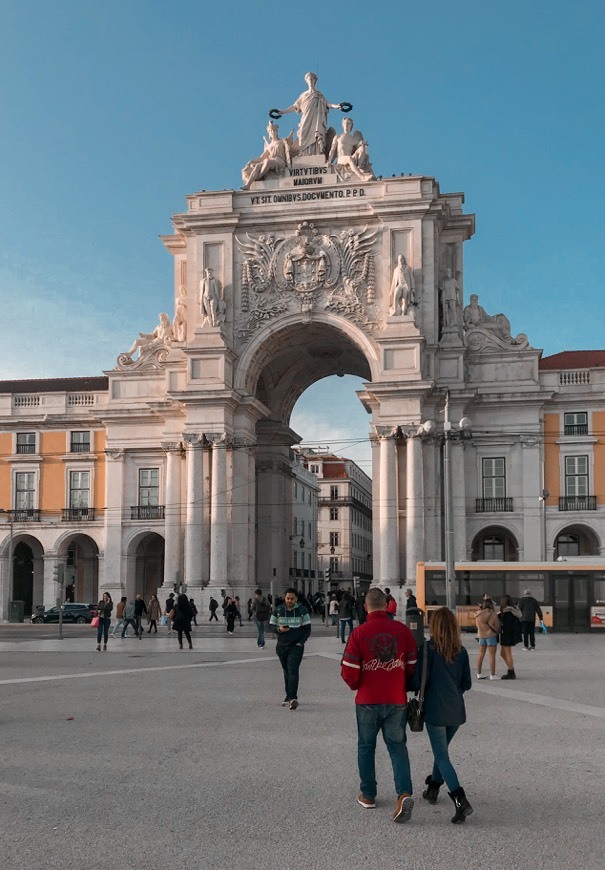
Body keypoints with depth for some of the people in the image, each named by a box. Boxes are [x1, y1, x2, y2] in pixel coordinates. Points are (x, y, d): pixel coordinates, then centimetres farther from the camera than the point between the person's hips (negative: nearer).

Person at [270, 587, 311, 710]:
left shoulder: (302, 610, 0)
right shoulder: (278, 610, 3)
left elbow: (307, 628, 3)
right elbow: (271, 626, 8)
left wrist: (301, 642, -10)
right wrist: (278, 629, -15)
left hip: (296, 646, -3)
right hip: (282, 646, 3)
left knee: (293, 671, -15)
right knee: (286, 672, 11)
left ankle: (292, 697, -22)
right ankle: (289, 696, 20)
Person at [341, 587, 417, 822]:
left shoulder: (359, 633, -12)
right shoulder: (403, 631, -5)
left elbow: (349, 671, -10)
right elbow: (413, 665, 1)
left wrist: (355, 685, 12)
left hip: (367, 700, -1)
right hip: (397, 700, 1)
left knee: (366, 746, 16)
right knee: (397, 746, 10)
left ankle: (368, 795, 25)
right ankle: (404, 793, -9)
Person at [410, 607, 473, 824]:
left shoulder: (428, 649, -13)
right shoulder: (461, 651, 2)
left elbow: (418, 681, -14)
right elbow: (467, 683, 8)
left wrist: (409, 686, 7)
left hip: (435, 710, -5)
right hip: (456, 711, 5)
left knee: (442, 756, -2)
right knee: (442, 750, 24)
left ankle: (460, 800, -15)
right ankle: (433, 788, 37)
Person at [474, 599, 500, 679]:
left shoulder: (478, 614, -3)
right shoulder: (493, 614, -15)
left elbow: (478, 625, 5)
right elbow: (497, 625, -6)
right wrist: (498, 631, 13)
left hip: (481, 636, 5)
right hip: (491, 635, -5)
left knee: (481, 655, 13)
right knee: (492, 655, 1)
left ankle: (479, 674, 19)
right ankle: (492, 675, 2)